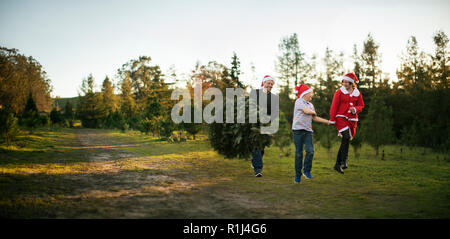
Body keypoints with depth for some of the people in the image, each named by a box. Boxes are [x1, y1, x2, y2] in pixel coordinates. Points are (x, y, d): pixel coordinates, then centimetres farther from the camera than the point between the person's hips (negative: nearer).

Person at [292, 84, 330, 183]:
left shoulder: (311, 105, 20)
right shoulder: (299, 101, -2)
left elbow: (314, 118, 24)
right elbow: (306, 111, -14)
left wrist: (327, 121, 22)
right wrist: (314, 112, 7)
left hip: (308, 130, 5)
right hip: (298, 129, -5)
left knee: (310, 150, -12)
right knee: (299, 153, -1)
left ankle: (307, 171, 4)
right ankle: (298, 175, 9)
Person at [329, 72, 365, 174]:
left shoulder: (357, 93, 9)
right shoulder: (339, 92, 0)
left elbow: (361, 106, 15)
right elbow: (334, 106, -1)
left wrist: (355, 109, -8)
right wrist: (332, 120, -4)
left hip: (352, 119, 4)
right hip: (341, 117, -4)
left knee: (345, 141, 5)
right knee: (346, 137, -25)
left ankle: (338, 164, 15)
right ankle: (343, 161, -22)